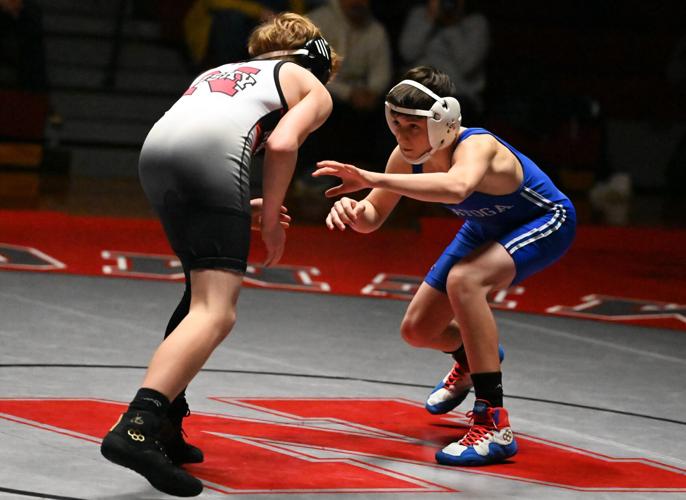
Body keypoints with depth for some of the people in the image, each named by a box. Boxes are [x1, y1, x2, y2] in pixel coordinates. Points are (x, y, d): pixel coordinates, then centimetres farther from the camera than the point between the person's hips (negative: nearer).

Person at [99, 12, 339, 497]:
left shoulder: (225, 71, 40)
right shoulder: (313, 87, 23)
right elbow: (282, 144, 1)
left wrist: (243, 208, 33)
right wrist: (271, 217, 11)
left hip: (155, 150, 7)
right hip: (211, 154, -7)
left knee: (203, 293, 24)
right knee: (215, 314, -12)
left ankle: (163, 428, 20)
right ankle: (136, 428, -32)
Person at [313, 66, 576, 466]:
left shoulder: (475, 147, -38)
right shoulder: (409, 156, -18)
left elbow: (457, 186, -64)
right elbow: (372, 218, -6)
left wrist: (375, 179, -69)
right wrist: (353, 209, -31)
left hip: (546, 223, -8)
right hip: (488, 228, 8)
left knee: (463, 280, -36)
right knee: (418, 330, 8)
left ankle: (494, 426, -32)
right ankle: (474, 360, 47)